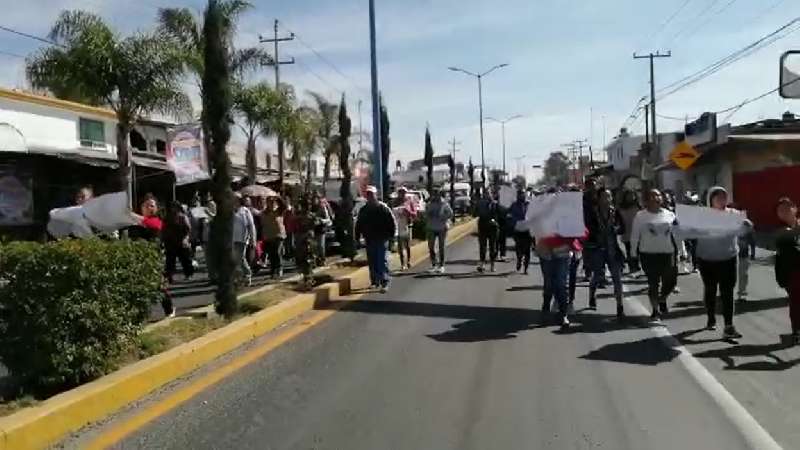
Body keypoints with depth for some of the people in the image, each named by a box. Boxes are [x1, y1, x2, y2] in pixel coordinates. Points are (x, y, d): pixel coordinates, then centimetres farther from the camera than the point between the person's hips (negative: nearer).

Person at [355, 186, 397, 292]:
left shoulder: (383, 208, -5)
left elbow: (392, 222, -6)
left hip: (381, 239, -5)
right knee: (372, 262, 10)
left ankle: (384, 282, -6)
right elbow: (359, 225, 17)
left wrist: (391, 234, -11)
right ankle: (374, 281, 20)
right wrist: (357, 237, 10)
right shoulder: (363, 210, 11)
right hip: (369, 240, 5)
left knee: (382, 261, -7)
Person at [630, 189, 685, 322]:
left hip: (667, 253, 2)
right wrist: (634, 253, 1)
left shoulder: (670, 215, 7)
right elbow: (635, 236, 3)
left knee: (671, 281, 3)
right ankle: (655, 310, 14)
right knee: (653, 283, 0)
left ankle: (662, 300, 35)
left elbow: (676, 234, 11)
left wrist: (680, 250, 8)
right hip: (648, 254, -2)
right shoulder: (640, 216, 0)